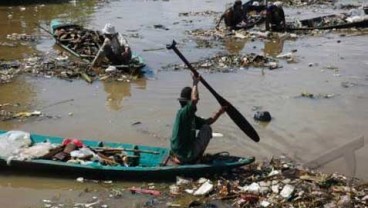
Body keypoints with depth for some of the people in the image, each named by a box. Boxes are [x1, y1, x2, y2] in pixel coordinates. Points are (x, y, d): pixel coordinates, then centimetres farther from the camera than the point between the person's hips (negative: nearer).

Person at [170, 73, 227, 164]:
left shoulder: (190, 116, 11)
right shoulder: (183, 112, -18)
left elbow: (207, 122, 20)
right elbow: (194, 99, -37)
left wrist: (219, 112, 8)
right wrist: (195, 83, -23)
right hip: (187, 156, -9)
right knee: (207, 129, -1)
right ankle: (196, 158, 2)